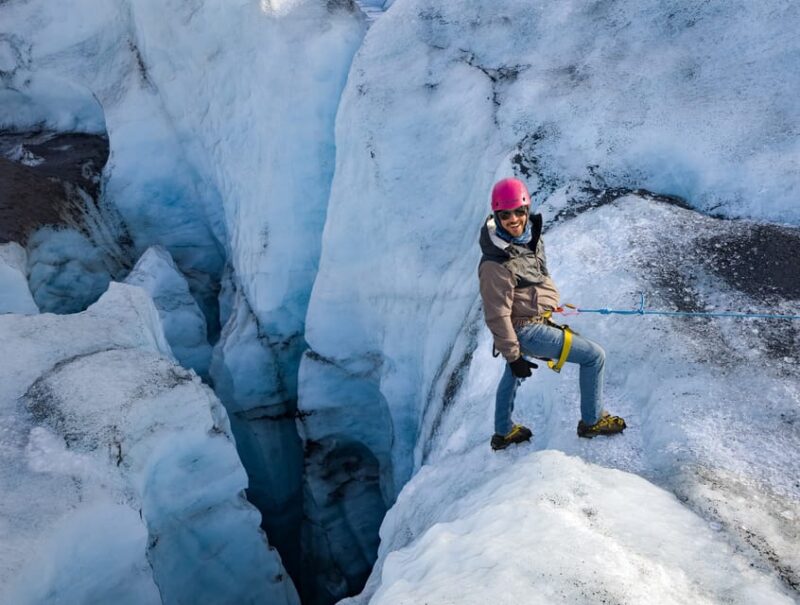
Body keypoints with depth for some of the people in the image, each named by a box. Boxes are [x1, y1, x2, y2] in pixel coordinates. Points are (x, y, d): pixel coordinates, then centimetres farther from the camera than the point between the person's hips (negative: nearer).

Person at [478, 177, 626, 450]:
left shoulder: (529, 233, -6)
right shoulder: (495, 265, -32)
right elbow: (497, 316, -25)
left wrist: (546, 302, 26)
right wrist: (513, 356, -18)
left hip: (535, 318, 9)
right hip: (525, 330, -9)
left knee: (512, 376, 26)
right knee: (594, 355, -2)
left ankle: (503, 433, 49)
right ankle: (592, 421, 17)